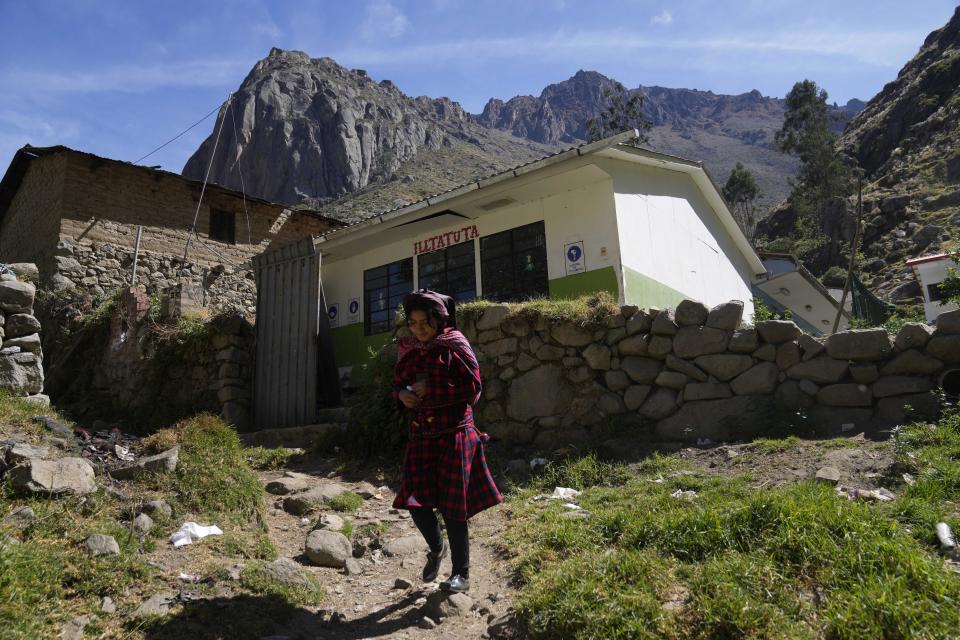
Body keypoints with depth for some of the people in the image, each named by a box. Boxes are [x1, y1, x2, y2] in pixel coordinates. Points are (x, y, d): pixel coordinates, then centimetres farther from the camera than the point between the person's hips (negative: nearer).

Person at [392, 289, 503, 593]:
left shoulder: (455, 346, -6)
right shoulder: (409, 351, 8)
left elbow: (473, 386, -13)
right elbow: (397, 383, 18)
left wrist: (430, 389, -17)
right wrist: (402, 394, -6)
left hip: (454, 435, -4)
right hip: (420, 437, 5)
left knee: (453, 506, 2)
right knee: (415, 502, 1)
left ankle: (461, 574, 20)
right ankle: (436, 548, 32)